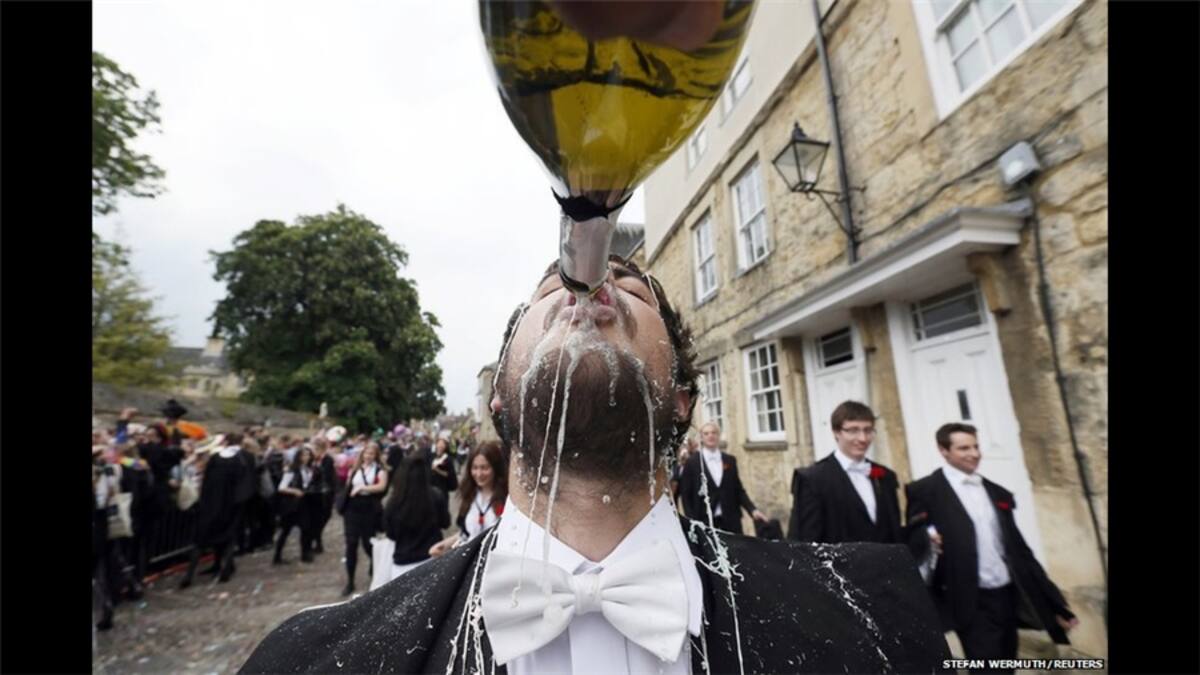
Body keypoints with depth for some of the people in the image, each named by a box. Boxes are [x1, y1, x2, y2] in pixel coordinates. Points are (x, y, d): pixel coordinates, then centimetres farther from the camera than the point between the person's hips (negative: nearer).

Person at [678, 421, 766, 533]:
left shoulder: (730, 460, 11)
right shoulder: (692, 462, -1)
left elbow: (738, 490, 12)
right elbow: (686, 494, -1)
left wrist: (752, 509, -2)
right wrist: (692, 521, -8)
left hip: (731, 521, 3)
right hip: (704, 522, -3)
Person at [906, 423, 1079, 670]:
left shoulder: (998, 494, 14)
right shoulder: (924, 490, -6)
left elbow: (1019, 549, 16)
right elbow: (913, 541, -9)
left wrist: (1055, 603, 14)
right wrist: (927, 538, -30)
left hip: (1007, 597, 6)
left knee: (1006, 669, 14)